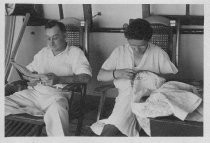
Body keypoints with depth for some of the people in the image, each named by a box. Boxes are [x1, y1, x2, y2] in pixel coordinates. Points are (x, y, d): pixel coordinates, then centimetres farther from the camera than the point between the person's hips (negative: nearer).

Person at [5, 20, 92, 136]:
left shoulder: (75, 52, 7)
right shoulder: (43, 52, 25)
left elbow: (86, 77, -7)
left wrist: (58, 79, -18)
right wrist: (31, 78, 1)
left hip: (56, 93, -5)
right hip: (34, 92, 6)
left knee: (56, 108, -42)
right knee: (5, 102, -19)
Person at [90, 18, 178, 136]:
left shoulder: (158, 53, 6)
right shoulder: (119, 52, 10)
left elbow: (173, 76, 1)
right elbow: (100, 76, 7)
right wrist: (118, 73, -13)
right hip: (126, 95, 2)